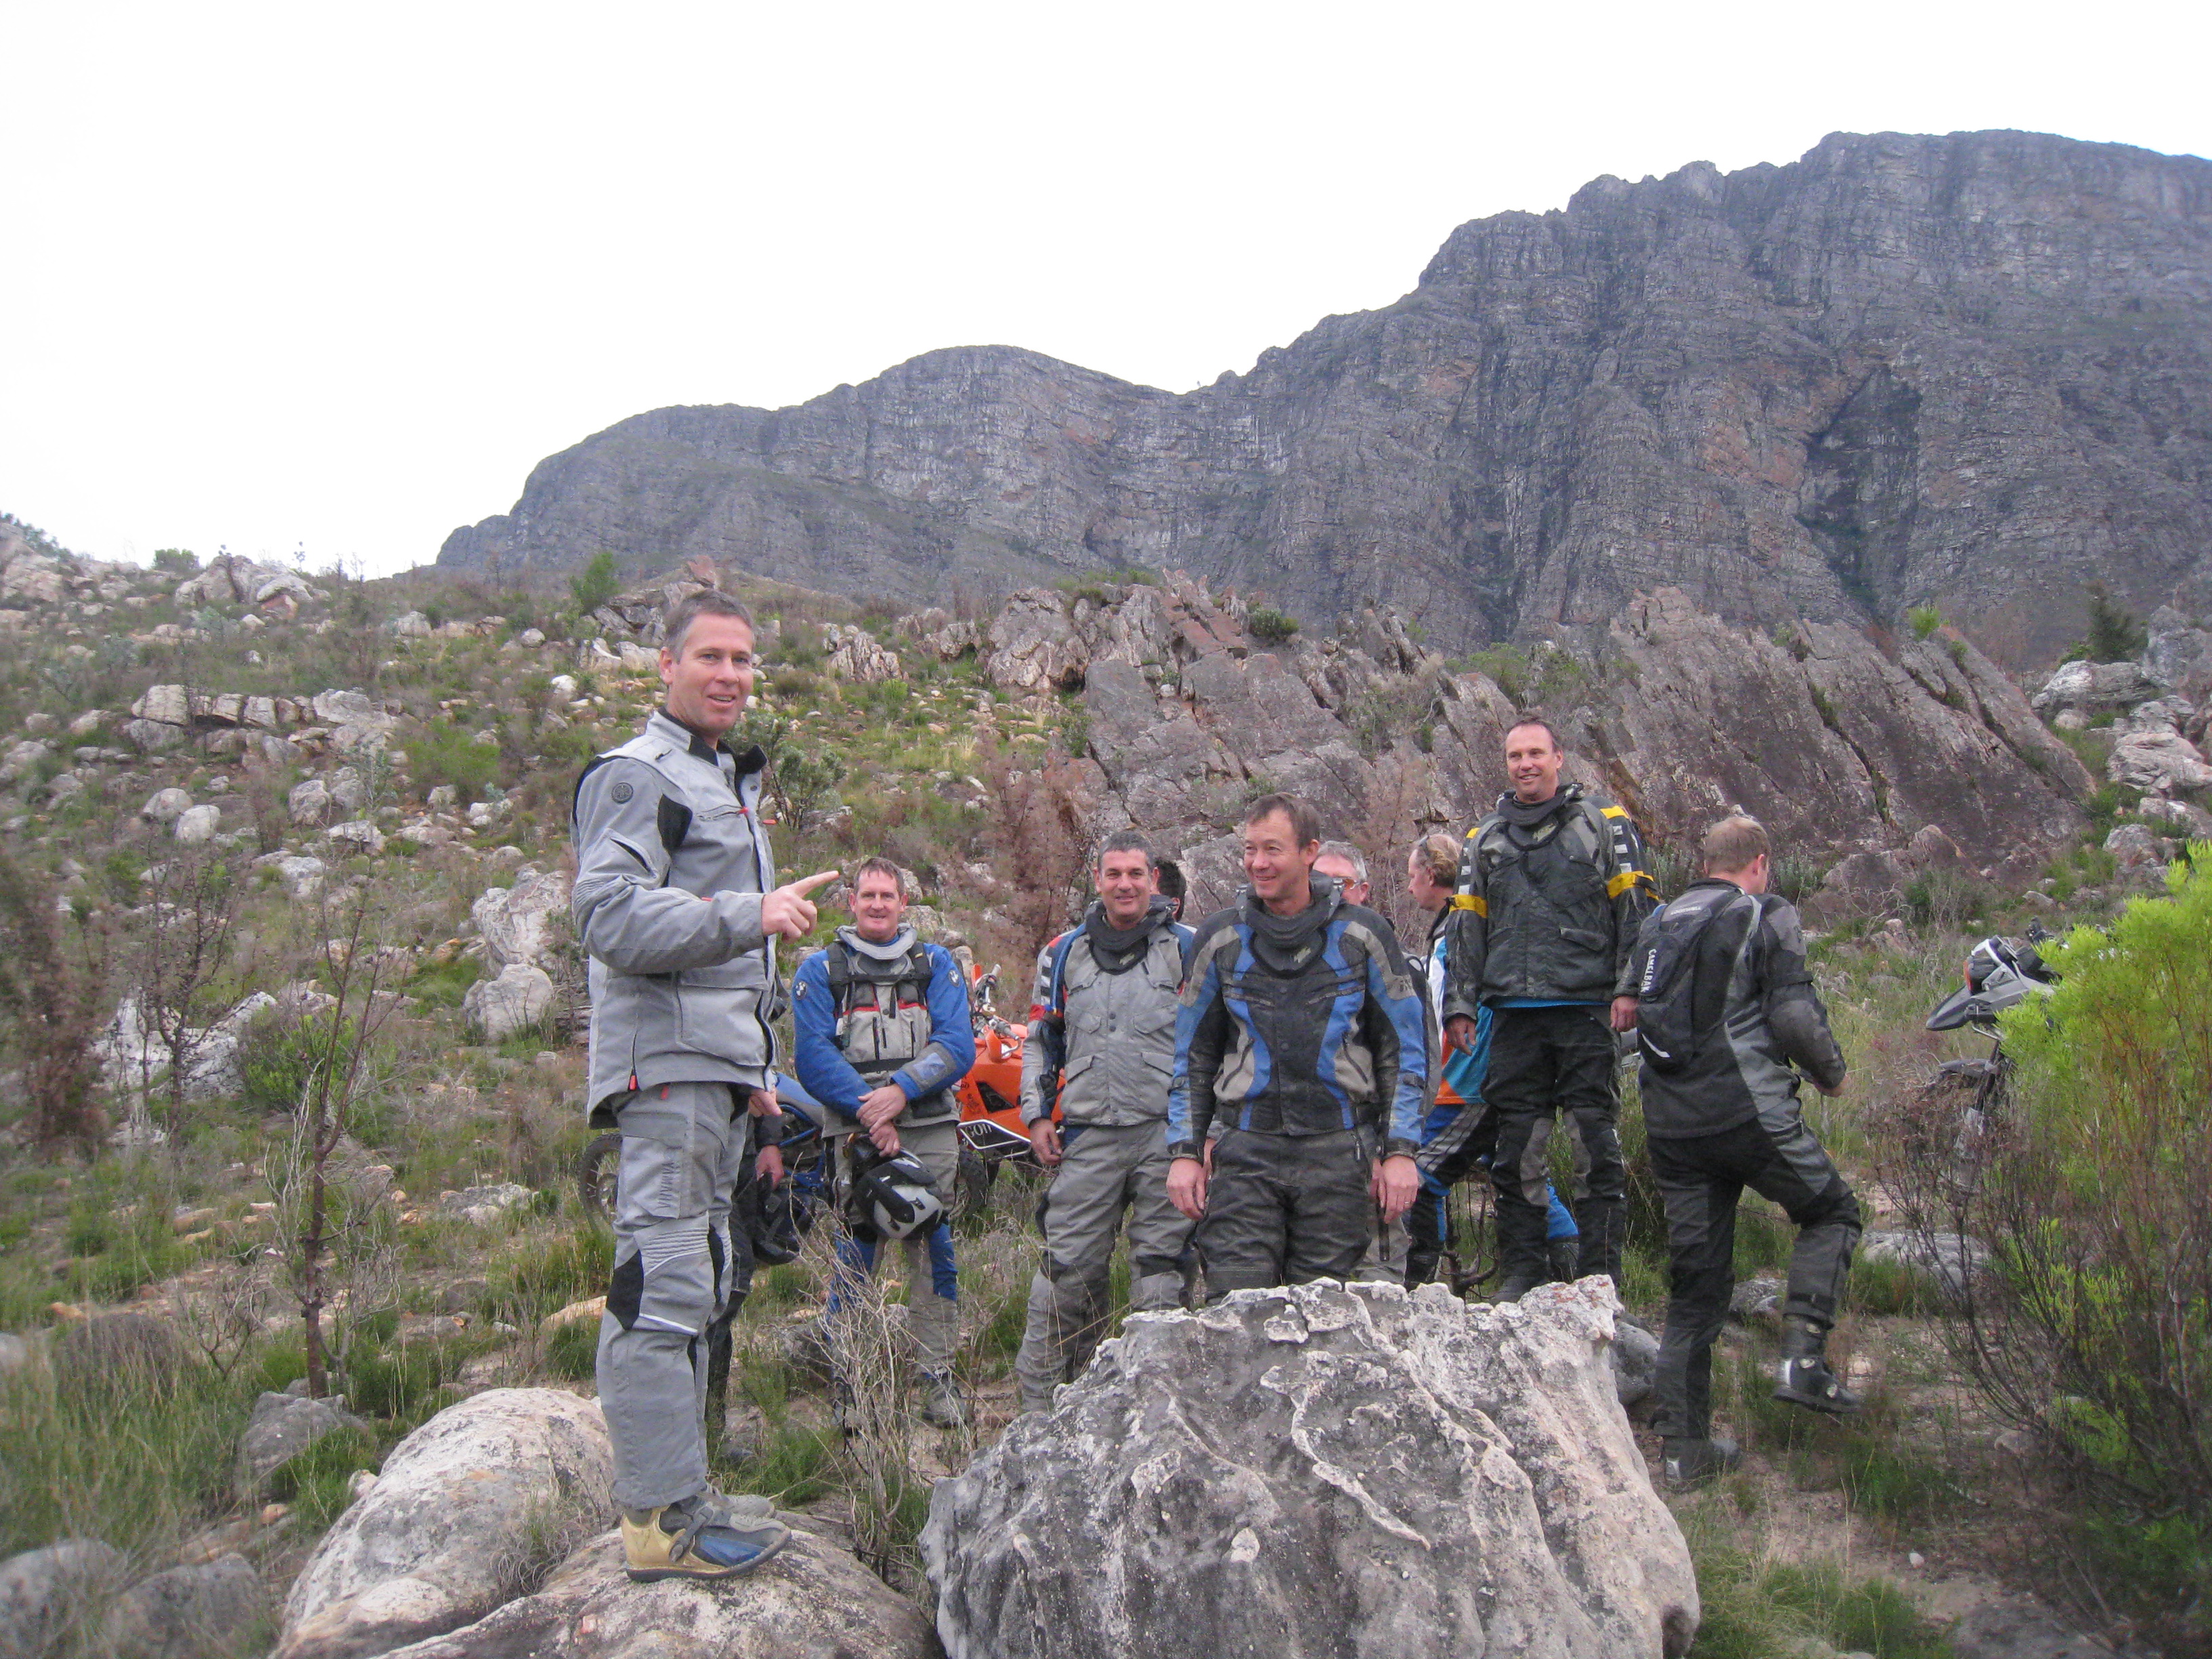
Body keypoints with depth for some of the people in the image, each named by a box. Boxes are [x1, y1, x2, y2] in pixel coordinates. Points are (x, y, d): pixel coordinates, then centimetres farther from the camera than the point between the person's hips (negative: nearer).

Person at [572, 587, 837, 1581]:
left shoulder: (729, 784, 26)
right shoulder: (634, 775, -4)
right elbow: (608, 913, -19)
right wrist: (749, 914, -27)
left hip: (718, 1072, 10)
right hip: (664, 1063, -10)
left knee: (697, 1283, 12)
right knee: (664, 1281, -11)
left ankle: (674, 1490, 20)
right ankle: (663, 1517, -7)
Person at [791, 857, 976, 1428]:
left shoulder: (936, 964, 13)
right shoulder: (819, 970, 8)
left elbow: (957, 1047, 1)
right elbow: (812, 1056, -4)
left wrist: (900, 1091, -14)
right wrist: (867, 1109, -17)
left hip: (930, 1132, 2)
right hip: (856, 1131, -1)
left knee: (934, 1252, 4)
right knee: (853, 1256, -2)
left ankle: (938, 1377, 14)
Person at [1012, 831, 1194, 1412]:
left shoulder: (1187, 948, 6)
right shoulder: (1065, 953, 13)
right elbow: (1041, 1039, 20)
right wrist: (1036, 1115, 11)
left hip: (1166, 1135, -2)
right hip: (1088, 1136, 2)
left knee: (1161, 1268, 2)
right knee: (1067, 1270, 0)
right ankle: (1040, 1399, 11)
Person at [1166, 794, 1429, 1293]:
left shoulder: (1363, 935, 4)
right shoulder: (1220, 938, 8)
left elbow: (1405, 1047, 7)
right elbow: (1192, 1055, 13)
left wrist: (1400, 1151, 0)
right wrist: (1184, 1152, 6)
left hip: (1338, 1153, -1)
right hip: (1243, 1151, 1)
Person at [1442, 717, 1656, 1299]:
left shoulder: (1604, 824, 9)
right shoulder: (1484, 839, 18)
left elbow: (1634, 909, 3)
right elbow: (1466, 929, 17)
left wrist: (1629, 989, -7)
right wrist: (1460, 1006, 9)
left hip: (1586, 1009, -3)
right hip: (1513, 1015, 3)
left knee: (1596, 1145, -4)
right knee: (1515, 1149, 4)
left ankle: (1600, 1274, 3)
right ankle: (1522, 1270, 12)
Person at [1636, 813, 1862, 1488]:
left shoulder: (1658, 924, 16)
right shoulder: (1766, 915, -2)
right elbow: (1794, 1015, -11)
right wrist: (1831, 1070, 8)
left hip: (1669, 1124, 6)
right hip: (1748, 1112, -5)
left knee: (1694, 1280, 11)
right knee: (1831, 1210, 20)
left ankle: (1683, 1445, 12)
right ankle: (1803, 1356, 3)